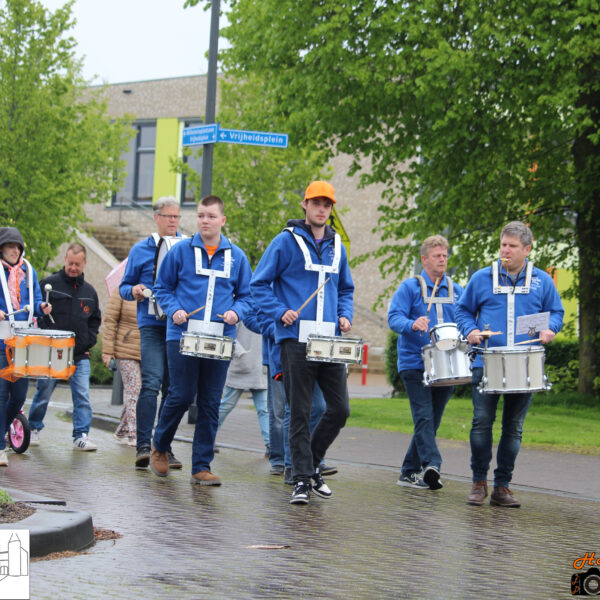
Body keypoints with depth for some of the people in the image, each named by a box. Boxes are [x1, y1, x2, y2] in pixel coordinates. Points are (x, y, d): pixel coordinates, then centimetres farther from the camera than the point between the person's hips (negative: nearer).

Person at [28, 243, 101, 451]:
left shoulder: (89, 291, 12)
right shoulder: (49, 284, -1)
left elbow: (95, 320, 22)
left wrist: (88, 343, 7)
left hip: (80, 356, 3)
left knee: (82, 396, -5)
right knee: (43, 393, 7)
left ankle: (81, 436, -4)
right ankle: (33, 429, 25)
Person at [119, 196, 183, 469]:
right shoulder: (141, 250, 10)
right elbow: (125, 286, 14)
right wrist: (133, 290, -8)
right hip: (152, 325, -2)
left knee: (173, 387, 4)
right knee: (151, 382, -16)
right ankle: (143, 445, -14)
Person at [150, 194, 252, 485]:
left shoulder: (236, 256, 11)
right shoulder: (181, 251, 4)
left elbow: (245, 295, 16)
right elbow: (163, 288, 9)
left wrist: (236, 312, -5)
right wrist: (174, 310, -8)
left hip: (220, 339, 2)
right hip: (183, 335, -2)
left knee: (210, 404, 2)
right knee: (181, 396, -7)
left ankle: (202, 467, 8)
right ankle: (160, 446, 19)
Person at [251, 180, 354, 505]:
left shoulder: (337, 246, 15)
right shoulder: (286, 241, 0)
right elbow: (259, 284, 0)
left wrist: (345, 316, 7)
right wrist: (281, 312, -13)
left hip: (330, 341, 5)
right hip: (296, 340, -5)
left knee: (340, 408, 2)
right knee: (300, 413, -3)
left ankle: (311, 462, 22)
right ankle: (302, 480, 3)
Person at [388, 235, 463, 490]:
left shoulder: (456, 291, 14)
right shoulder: (410, 287, 1)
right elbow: (394, 317, -8)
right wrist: (413, 324, -29)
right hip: (415, 363, -5)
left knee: (432, 420, 8)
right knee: (424, 416, -18)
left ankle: (410, 471, 17)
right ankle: (431, 465, -29)